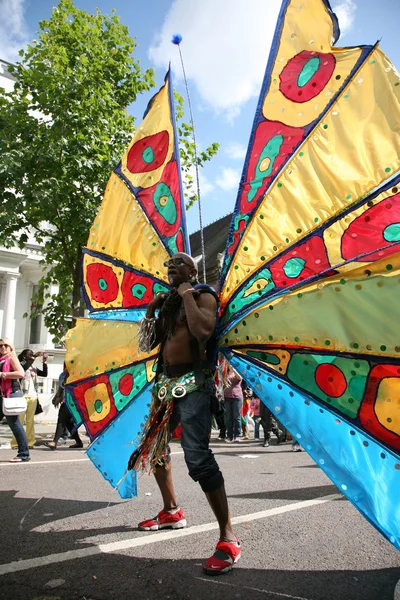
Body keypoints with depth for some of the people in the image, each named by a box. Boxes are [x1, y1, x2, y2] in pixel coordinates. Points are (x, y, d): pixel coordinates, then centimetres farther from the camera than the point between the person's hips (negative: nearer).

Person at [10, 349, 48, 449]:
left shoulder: (34, 368, 17)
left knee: (30, 420, 4)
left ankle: (30, 442, 6)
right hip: (23, 395, -5)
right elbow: (25, 367, -21)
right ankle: (15, 443, -2)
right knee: (20, 420, -6)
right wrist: (35, 356, -22)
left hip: (33, 396, 5)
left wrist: (45, 362, 1)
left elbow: (44, 374, 10)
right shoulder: (21, 364, 2)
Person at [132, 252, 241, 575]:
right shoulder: (168, 302, 17)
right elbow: (148, 342, 17)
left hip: (194, 382, -9)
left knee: (197, 457, -20)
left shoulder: (204, 296, -4)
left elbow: (204, 330, -26)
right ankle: (172, 511, 38)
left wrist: (187, 295, -15)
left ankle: (228, 538, -8)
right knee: (154, 445, 19)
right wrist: (152, 309, 7)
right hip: (167, 381, 9)